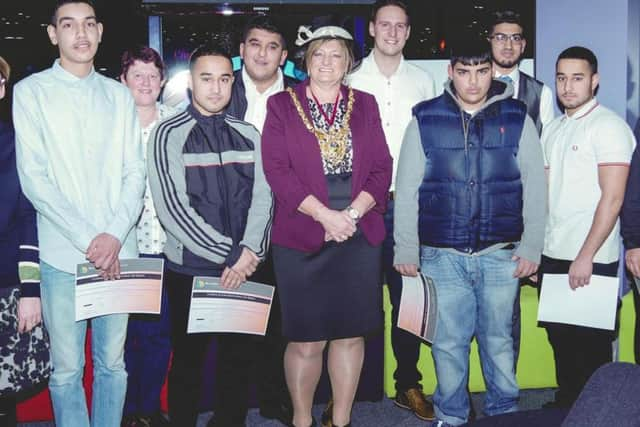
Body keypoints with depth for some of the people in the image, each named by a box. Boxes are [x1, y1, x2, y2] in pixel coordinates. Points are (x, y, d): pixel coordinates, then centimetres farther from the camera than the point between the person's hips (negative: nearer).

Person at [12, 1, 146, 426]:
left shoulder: (119, 95, 11)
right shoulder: (31, 92, 1)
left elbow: (135, 172, 7)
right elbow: (34, 179, -6)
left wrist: (115, 235, -8)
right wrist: (88, 240, -12)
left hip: (118, 252, 3)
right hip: (63, 252, -2)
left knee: (113, 362, 11)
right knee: (67, 368, 4)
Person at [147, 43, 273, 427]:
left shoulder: (248, 134, 9)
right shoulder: (170, 134, -4)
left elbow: (262, 197, 3)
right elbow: (173, 207, -13)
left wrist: (249, 250, -13)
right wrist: (229, 255, -15)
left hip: (243, 269, 3)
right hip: (190, 269, -3)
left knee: (237, 360, 11)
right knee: (188, 362, 8)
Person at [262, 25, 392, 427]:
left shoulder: (365, 104, 11)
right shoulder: (282, 105, 4)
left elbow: (382, 167, 4)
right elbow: (277, 170, -6)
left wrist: (353, 214, -11)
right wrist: (325, 216, -15)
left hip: (360, 237, 3)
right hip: (302, 238, -2)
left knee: (351, 334, 7)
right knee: (306, 341, 1)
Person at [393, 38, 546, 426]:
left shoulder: (517, 118, 4)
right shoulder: (425, 119, 2)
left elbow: (535, 188, 4)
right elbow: (406, 190, 3)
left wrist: (531, 247, -1)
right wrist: (406, 249, 0)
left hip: (501, 253, 0)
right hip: (442, 254, 0)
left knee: (498, 338, 10)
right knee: (448, 342, 6)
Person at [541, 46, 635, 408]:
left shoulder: (608, 126, -9)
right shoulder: (554, 129, 13)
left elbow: (612, 198, -16)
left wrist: (586, 256, -18)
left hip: (591, 259, -7)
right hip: (553, 255, 7)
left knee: (590, 344, 4)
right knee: (559, 336, 15)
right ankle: (565, 406, 30)